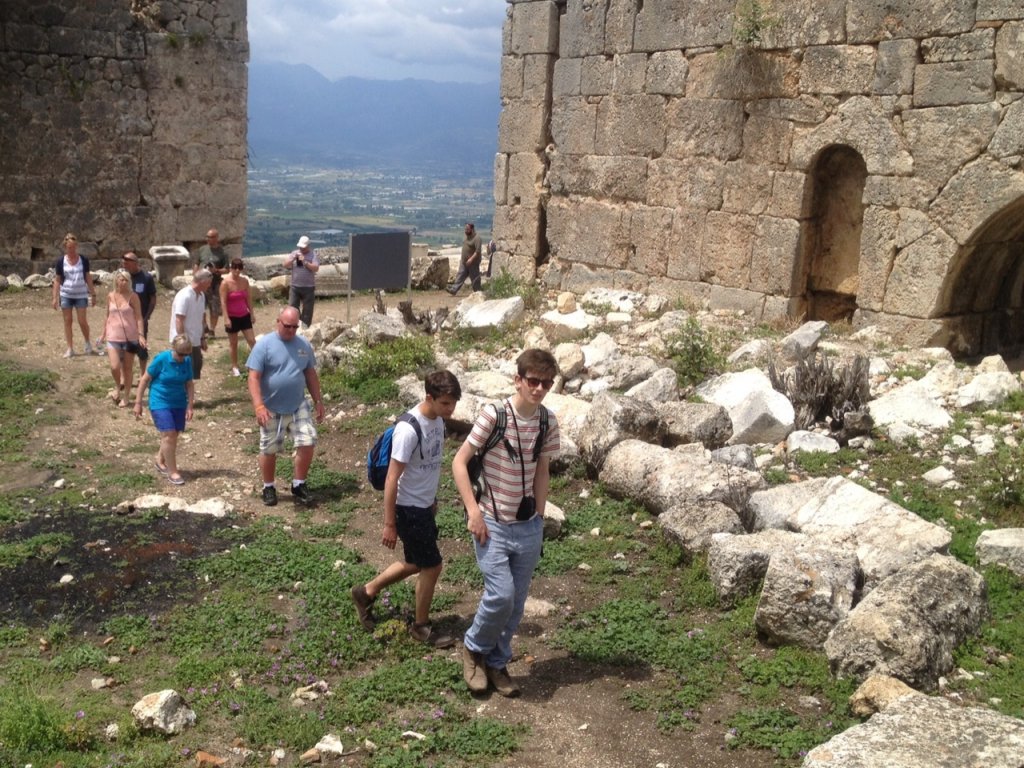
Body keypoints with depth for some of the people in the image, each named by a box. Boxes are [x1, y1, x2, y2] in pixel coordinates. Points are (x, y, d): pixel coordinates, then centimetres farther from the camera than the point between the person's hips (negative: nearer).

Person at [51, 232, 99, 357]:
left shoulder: (83, 260, 1)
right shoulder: (61, 262, 0)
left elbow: (88, 278, 6)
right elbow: (57, 280, 2)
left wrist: (93, 294, 5)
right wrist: (55, 297, -2)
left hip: (81, 295, 0)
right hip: (66, 295, 1)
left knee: (82, 321, -3)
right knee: (67, 321, 4)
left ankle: (88, 345, 17)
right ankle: (70, 348, 11)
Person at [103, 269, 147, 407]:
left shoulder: (133, 297, -5)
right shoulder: (110, 296, 4)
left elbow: (138, 317, -6)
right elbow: (108, 316, 14)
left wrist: (141, 335, -16)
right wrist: (103, 333, 17)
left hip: (130, 337, -2)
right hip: (113, 337, 2)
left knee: (127, 368, 6)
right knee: (114, 366, -10)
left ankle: (126, 397, 18)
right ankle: (118, 386, 20)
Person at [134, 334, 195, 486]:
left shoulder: (187, 361, -5)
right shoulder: (161, 359, -17)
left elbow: (189, 384, 4)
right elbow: (145, 379, -8)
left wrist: (190, 405, -3)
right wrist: (138, 403, -6)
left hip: (179, 403, 5)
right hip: (160, 403, -5)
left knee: (173, 436, 9)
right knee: (169, 435, -12)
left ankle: (160, 462, 35)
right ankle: (173, 472, -4)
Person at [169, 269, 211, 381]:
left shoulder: (201, 295, 7)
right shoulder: (184, 296, -20)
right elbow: (179, 321, -22)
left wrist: (203, 338, 14)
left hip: (195, 342, 9)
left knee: (196, 369, 14)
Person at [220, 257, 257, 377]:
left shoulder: (245, 280, 0)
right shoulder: (226, 283, -15)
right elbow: (223, 302, -15)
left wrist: (252, 313, 8)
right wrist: (226, 318, -19)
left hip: (244, 315, 4)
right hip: (232, 317, -4)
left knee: (252, 340, 2)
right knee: (234, 343, 8)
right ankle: (234, 367, 21)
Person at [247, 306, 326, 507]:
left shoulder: (303, 345, 2)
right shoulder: (264, 344, -13)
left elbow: (311, 375, 12)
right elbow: (254, 378, -16)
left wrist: (318, 401, 10)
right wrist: (259, 406, -25)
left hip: (299, 406, 4)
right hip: (272, 409, -3)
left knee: (308, 443, -4)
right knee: (269, 450, 8)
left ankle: (298, 485, 12)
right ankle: (268, 487, 27)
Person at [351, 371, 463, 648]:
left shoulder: (437, 419, -1)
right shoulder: (409, 429, -28)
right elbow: (392, 479, -23)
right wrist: (389, 524, -18)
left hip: (425, 505, 9)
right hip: (408, 509, -9)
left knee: (414, 563, 20)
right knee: (432, 566, 2)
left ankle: (366, 593, 39)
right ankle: (421, 626, 23)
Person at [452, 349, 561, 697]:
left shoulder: (548, 422, -1)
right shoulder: (493, 415, -15)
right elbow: (459, 462, -11)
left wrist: (539, 517, 8)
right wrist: (474, 512, -15)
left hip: (528, 526, 5)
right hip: (493, 524, -5)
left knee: (516, 603, 11)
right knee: (501, 596, -13)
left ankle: (496, 663, 31)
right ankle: (474, 648, 15)